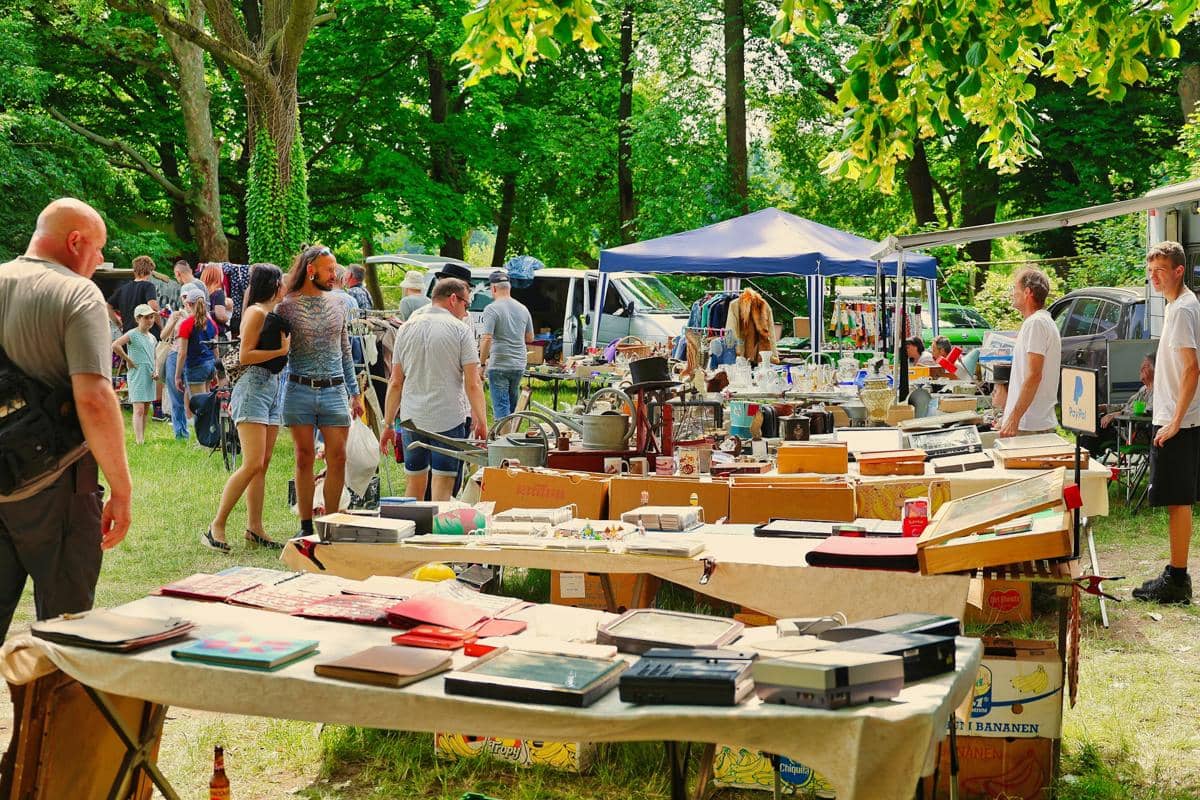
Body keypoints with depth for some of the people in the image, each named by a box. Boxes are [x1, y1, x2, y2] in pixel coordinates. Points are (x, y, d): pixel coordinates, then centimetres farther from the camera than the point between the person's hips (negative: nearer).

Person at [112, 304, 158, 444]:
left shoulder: (152, 338, 15)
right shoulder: (132, 334, -8)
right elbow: (115, 345, -23)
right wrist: (128, 360, -17)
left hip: (149, 377, 8)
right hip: (137, 375, -8)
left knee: (146, 410, 11)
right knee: (139, 409, -13)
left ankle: (143, 438, 17)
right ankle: (139, 441, -17)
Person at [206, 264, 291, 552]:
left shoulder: (274, 315, 18)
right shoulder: (257, 313, -8)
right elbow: (245, 356, -14)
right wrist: (282, 350, -11)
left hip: (272, 387, 9)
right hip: (254, 386, -9)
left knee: (262, 465, 6)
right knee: (252, 464, -15)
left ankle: (254, 529, 8)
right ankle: (216, 526, -10)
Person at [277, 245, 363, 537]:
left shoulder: (338, 306, 11)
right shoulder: (286, 306, -1)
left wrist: (355, 392, 16)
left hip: (334, 392, 3)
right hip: (299, 391, -3)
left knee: (337, 458, -1)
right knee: (304, 459, 3)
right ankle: (306, 526, 11)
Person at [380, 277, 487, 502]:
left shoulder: (407, 328, 9)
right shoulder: (460, 330, -5)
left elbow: (395, 383, 9)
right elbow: (472, 384, -10)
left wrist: (388, 425, 13)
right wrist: (481, 422, -2)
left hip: (412, 419, 5)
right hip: (449, 420, -4)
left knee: (415, 485, 14)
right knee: (442, 487, -1)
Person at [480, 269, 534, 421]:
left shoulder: (492, 309, -12)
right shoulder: (523, 309, 8)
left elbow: (487, 339, -19)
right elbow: (530, 338, 17)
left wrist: (482, 363, -11)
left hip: (499, 365, -6)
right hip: (519, 365, 6)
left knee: (501, 406, -4)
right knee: (512, 405, 16)